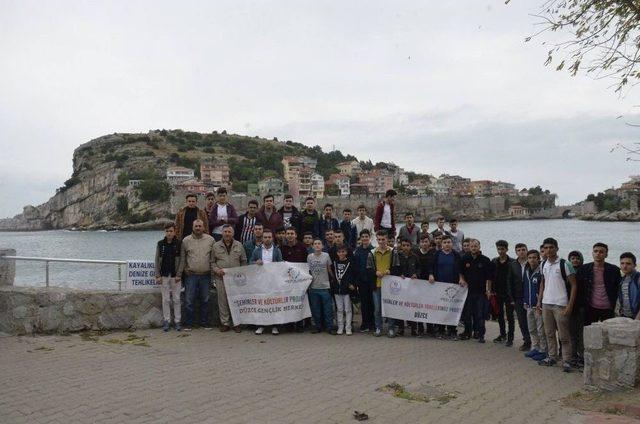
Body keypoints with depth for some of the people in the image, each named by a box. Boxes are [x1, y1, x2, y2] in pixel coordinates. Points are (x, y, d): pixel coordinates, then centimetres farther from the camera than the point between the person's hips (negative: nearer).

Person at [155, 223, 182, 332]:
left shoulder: (179, 244, -1)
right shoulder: (160, 244, 4)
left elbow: (181, 260, -2)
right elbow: (157, 260, 5)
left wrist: (179, 275, -8)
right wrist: (158, 275, -1)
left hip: (175, 276, -1)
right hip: (164, 275, 1)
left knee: (176, 299, 3)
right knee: (166, 299, 5)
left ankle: (177, 321, 10)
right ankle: (166, 321, 12)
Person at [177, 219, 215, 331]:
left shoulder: (210, 240, 3)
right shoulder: (186, 241, 1)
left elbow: (213, 257, 5)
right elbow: (182, 259, 3)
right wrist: (179, 274, 2)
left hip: (205, 275, 1)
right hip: (191, 275, -1)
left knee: (205, 300, 9)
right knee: (189, 300, 1)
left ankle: (204, 322, 20)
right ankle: (188, 323, 11)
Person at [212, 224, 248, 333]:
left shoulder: (239, 245, 9)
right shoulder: (216, 246, 7)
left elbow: (244, 261, 13)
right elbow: (212, 262, 8)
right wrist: (217, 270, -9)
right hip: (221, 278, 0)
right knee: (222, 300, 2)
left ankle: (236, 323, 10)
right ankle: (225, 323, 12)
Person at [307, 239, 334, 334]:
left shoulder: (326, 255, 0)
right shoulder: (309, 257, 3)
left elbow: (329, 269, 8)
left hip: (325, 286, -1)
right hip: (313, 286, 2)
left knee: (328, 308, 0)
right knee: (315, 309, 8)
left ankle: (329, 327, 8)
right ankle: (317, 327, 18)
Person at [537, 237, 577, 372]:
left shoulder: (565, 264, -10)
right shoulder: (543, 265, 9)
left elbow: (574, 285, -9)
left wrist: (570, 305, -15)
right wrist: (539, 300, 12)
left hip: (560, 304, -6)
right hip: (546, 304, 6)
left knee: (564, 335, -2)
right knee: (549, 333, 14)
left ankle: (566, 361, 7)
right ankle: (552, 357, 25)